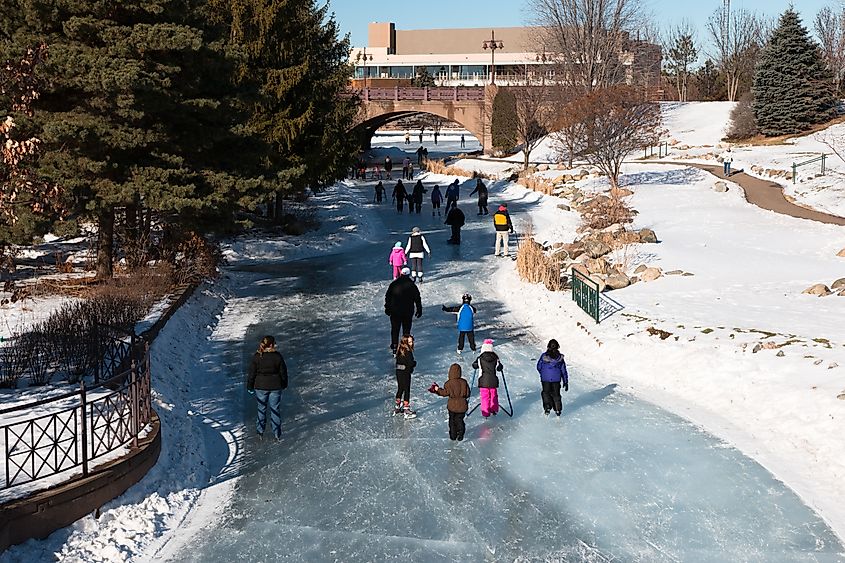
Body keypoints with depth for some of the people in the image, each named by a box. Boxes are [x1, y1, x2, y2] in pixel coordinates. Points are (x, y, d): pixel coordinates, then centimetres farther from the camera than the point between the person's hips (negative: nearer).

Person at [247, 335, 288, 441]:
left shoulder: (257, 357, -8)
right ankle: (277, 434, 14)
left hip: (260, 387, 1)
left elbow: (252, 373, -3)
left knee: (261, 409, 14)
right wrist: (284, 385, 14)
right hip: (275, 387, -1)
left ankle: (260, 432, 20)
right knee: (275, 409, 9)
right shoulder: (277, 356, -9)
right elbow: (283, 372, -1)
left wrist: (250, 387, 8)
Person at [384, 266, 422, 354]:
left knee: (395, 330, 10)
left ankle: (394, 347, 5)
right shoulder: (412, 285, -6)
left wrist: (387, 308, 14)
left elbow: (387, 297, 4)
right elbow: (417, 299, -1)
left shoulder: (393, 284, -3)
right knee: (406, 330, 8)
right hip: (408, 312, -1)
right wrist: (419, 310, 8)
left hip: (395, 312, 1)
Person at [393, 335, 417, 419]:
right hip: (405, 373, -8)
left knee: (400, 389, 21)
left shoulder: (400, 350, 3)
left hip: (398, 372, 8)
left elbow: (398, 361, 8)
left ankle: (397, 408, 32)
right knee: (406, 391, 2)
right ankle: (406, 410, 8)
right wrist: (415, 362, -2)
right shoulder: (408, 352, -22)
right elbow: (411, 363, -24)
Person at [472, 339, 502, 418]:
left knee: (485, 397, 7)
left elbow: (474, 366, 4)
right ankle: (494, 410, 29)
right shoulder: (495, 358, -5)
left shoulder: (480, 359, -10)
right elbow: (500, 368, 3)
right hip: (493, 381, 2)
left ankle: (485, 413, 9)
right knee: (493, 396, 18)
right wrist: (501, 368, 25)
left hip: (483, 382, -2)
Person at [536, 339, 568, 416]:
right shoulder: (560, 357, -5)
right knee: (556, 394, 17)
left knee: (546, 393, 18)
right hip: (556, 379, 2)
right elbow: (564, 371, 1)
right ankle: (558, 410, 19)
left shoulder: (544, 356, -10)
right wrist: (565, 382, 7)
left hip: (545, 379, -2)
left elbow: (538, 367, 0)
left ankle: (547, 407, 1)